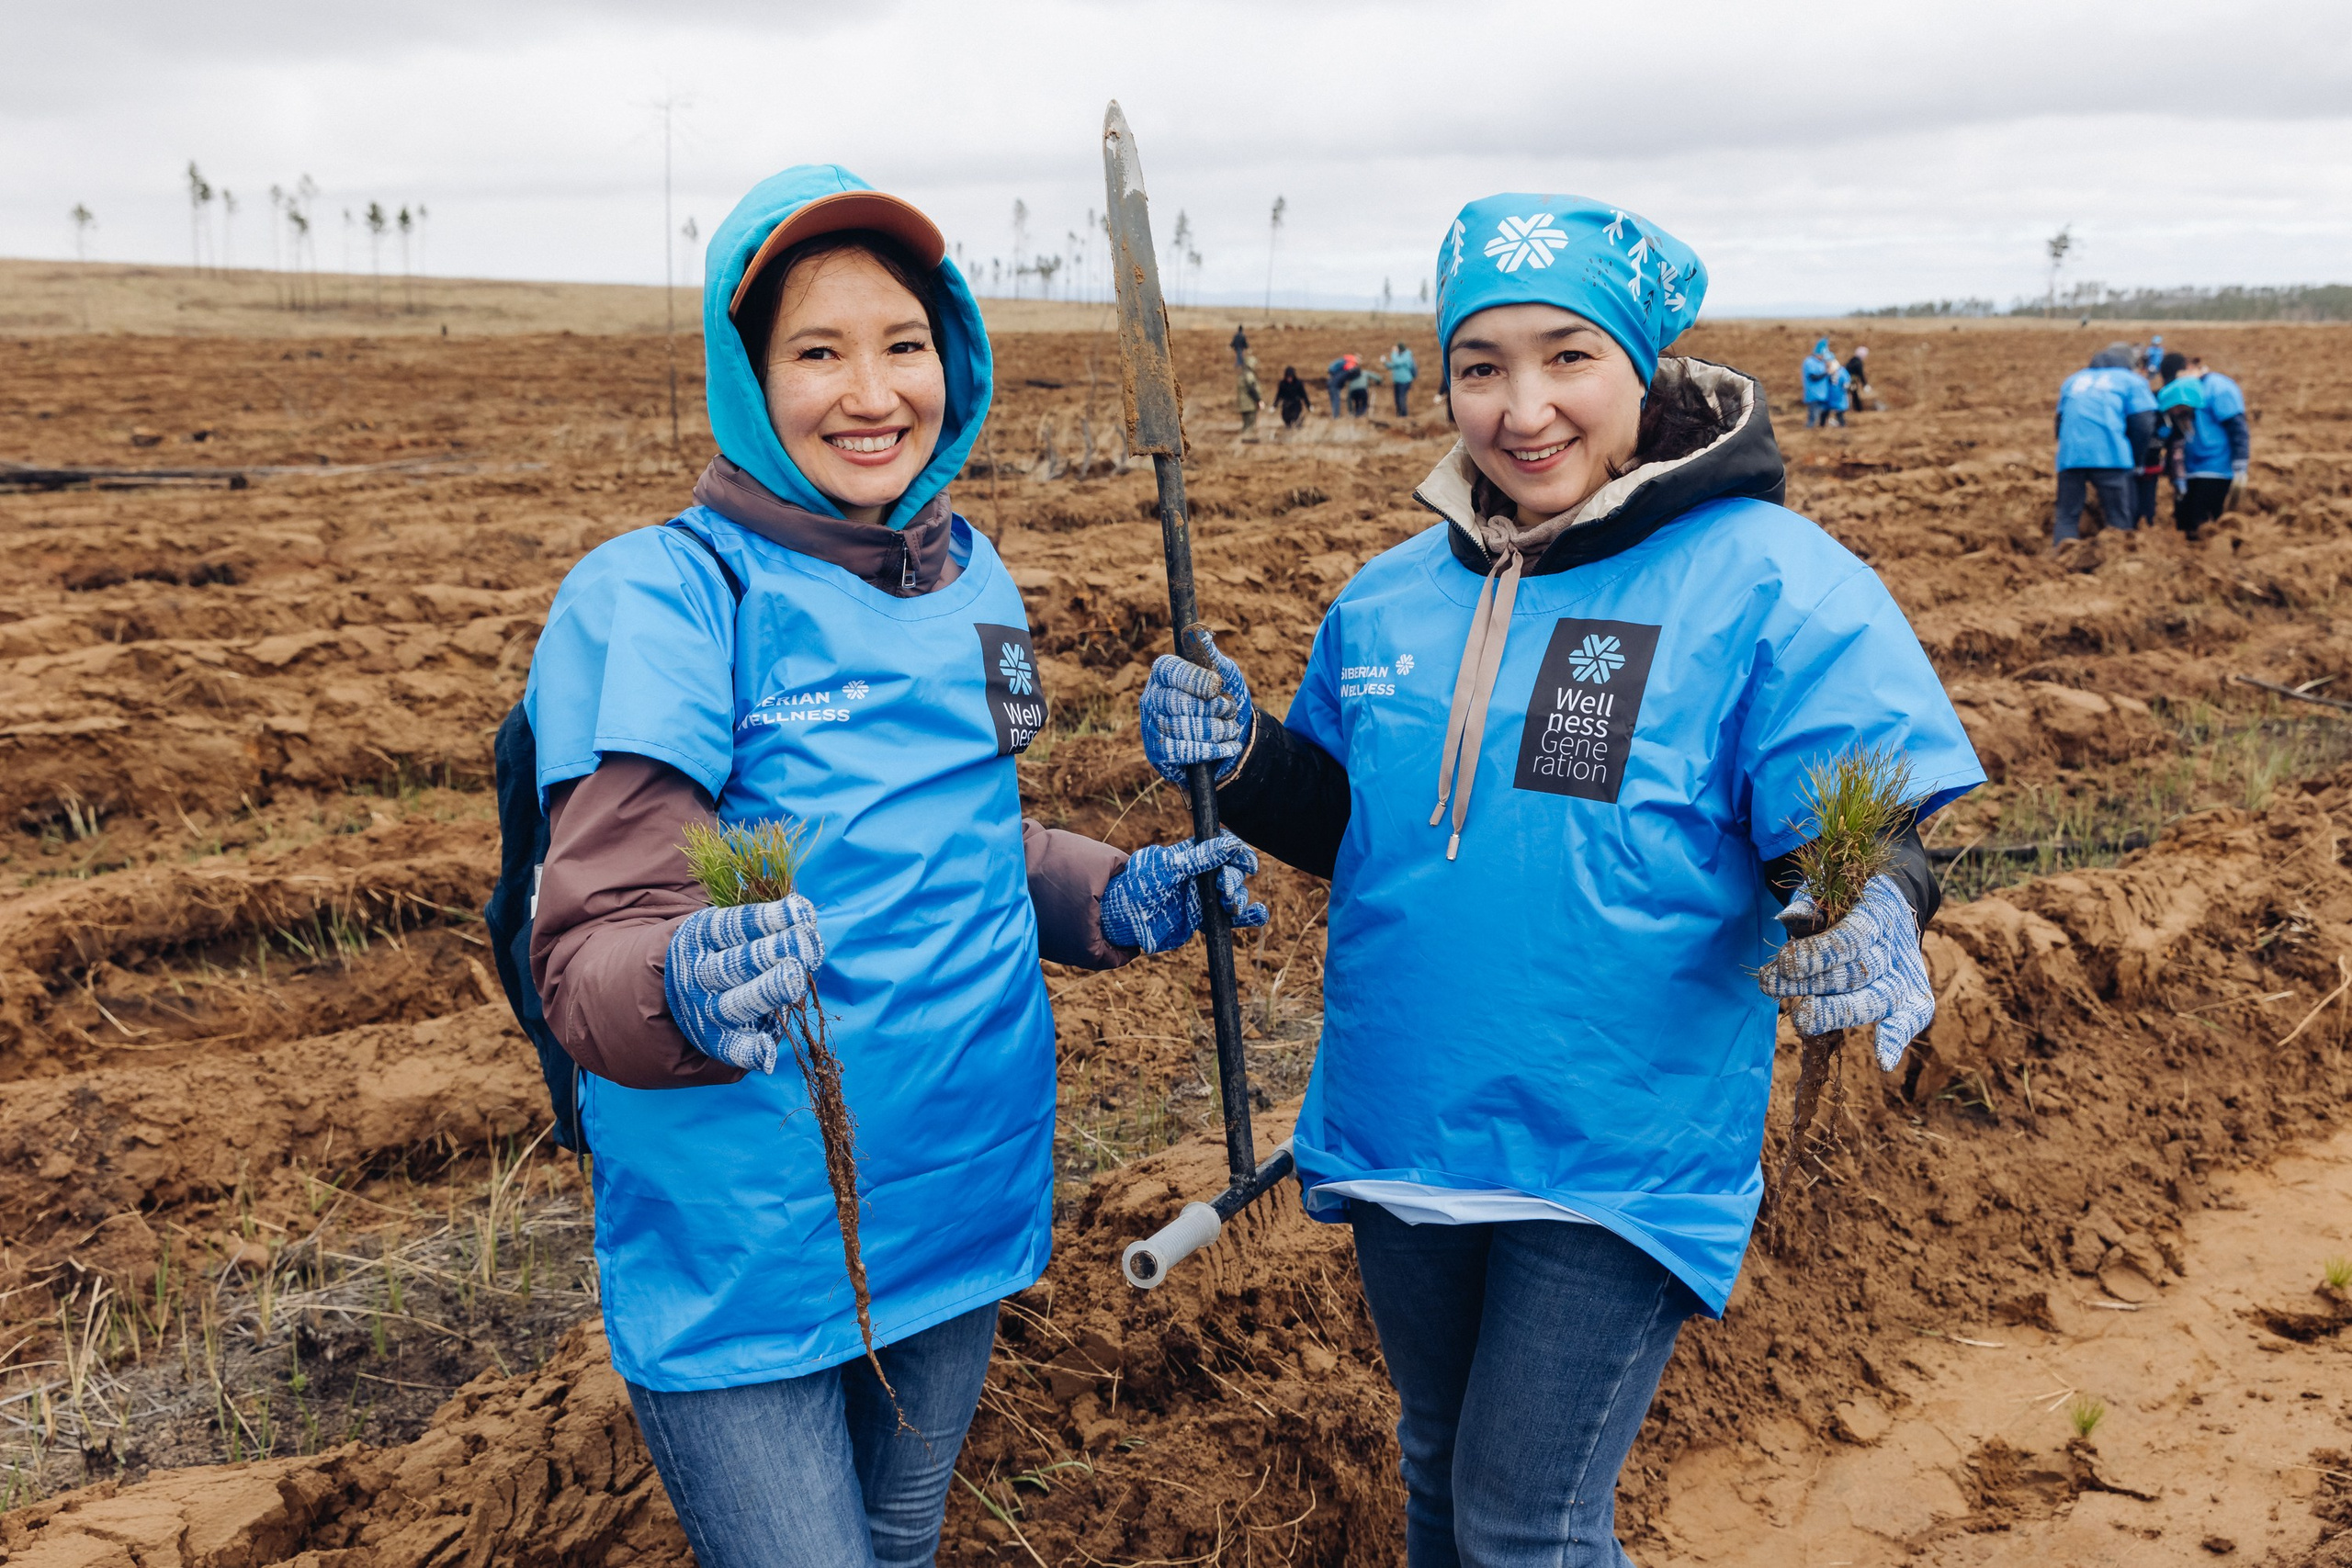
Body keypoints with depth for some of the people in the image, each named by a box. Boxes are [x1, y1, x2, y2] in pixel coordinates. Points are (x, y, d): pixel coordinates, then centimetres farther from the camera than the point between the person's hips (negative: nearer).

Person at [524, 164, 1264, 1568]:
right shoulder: (659, 596, -17)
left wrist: (1115, 897, 1)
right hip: (742, 1251, -6)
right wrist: (685, 992, -43)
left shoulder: (974, 577, 2)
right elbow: (591, 948, -22)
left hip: (964, 1203, 6)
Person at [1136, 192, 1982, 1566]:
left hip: (1619, 1159, -5)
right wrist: (1241, 756, -6)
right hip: (1404, 1131, 6)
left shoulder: (1772, 585, -13)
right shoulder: (1390, 598, 4)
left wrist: (1865, 917, -37)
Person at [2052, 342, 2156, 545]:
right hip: (2111, 457, -3)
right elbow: (2143, 427, 6)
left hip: (2069, 457, 3)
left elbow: (2060, 421, 24)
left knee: (2066, 516, 4)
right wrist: (2130, 451, 22)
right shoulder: (2132, 380, 16)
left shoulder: (2073, 380, 27)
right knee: (2118, 520, 4)